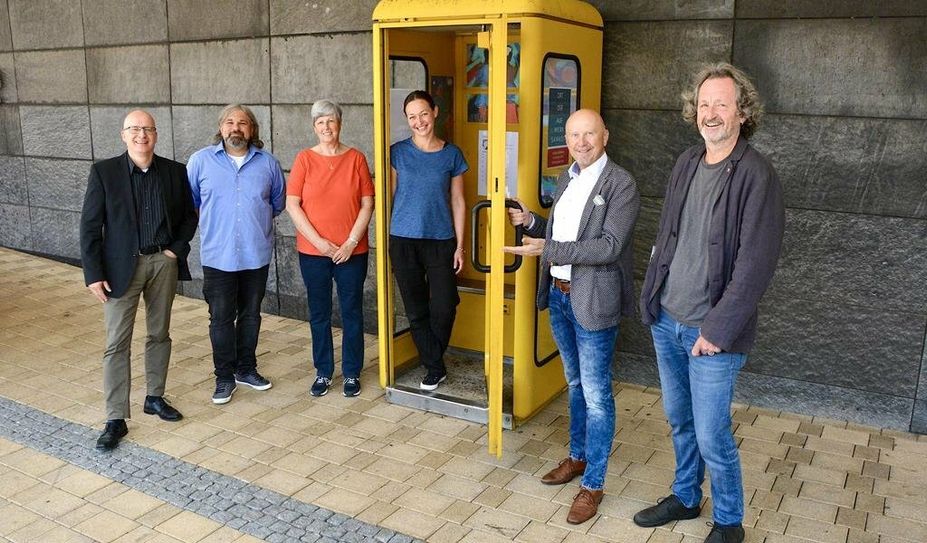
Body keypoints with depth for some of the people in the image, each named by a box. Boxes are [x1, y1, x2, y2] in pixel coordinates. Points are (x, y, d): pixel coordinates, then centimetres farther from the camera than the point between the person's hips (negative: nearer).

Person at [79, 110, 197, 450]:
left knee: (159, 334, 14)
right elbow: (90, 226, -5)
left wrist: (177, 248, -3)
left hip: (164, 262, 3)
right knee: (117, 343, -1)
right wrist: (93, 274, -10)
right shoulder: (104, 172, -5)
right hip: (122, 266, -3)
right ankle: (116, 419, 6)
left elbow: (189, 217, 12)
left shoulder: (175, 171, 2)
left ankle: (155, 398, 31)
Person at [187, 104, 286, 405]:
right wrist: (212, 222, 8)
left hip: (257, 254, 2)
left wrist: (257, 220, 9)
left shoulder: (268, 163, 2)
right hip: (218, 256, -2)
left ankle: (246, 369, 29)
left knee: (250, 315, 14)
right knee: (221, 318, 3)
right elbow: (188, 202, 8)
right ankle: (224, 376, 16)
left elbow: (278, 202, 14)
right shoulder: (201, 160, -2)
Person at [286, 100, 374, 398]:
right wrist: (319, 242, -12)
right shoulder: (304, 159, -1)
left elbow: (367, 204, -1)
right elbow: (292, 205, -5)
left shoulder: (356, 158, 0)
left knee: (352, 313, 7)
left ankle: (352, 373, 21)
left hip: (352, 251, 0)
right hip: (313, 252, 0)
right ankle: (323, 372, 24)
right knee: (319, 314, 10)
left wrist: (351, 242, -10)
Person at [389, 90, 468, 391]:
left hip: (441, 241, 0)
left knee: (444, 308, -4)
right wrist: (387, 239, 1)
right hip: (404, 241, 0)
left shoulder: (452, 154, 3)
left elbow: (457, 202, 5)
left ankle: (433, 359, 23)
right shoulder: (398, 152, 2)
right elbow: (389, 196, 5)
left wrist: (459, 245, 1)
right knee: (416, 310, 6)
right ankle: (435, 368, 21)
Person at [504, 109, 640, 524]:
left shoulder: (621, 184, -14)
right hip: (559, 295, 8)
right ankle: (578, 456, 38)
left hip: (593, 301, -7)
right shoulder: (566, 179, 10)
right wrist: (531, 222, 2)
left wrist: (547, 249, -25)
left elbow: (609, 246, -22)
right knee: (575, 383, 21)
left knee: (596, 393, 1)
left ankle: (593, 484, 13)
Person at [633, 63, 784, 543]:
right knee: (679, 421, 20)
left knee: (711, 435, 3)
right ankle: (685, 498, 41)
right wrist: (651, 298, 8)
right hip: (666, 322, 6)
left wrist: (717, 329, -18)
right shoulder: (686, 164, 6)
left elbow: (755, 264, -18)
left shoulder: (756, 175, -15)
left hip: (711, 331, -6)